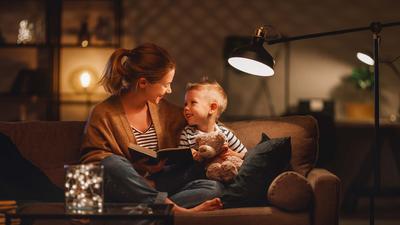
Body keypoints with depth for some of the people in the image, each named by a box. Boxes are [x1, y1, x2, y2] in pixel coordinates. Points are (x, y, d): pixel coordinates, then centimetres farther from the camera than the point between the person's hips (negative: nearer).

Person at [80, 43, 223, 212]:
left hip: (155, 188, 5)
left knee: (214, 188, -18)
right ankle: (175, 209, -35)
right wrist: (136, 168, -18)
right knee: (111, 164, -38)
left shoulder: (164, 110, 14)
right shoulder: (103, 114, -4)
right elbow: (91, 160, -7)